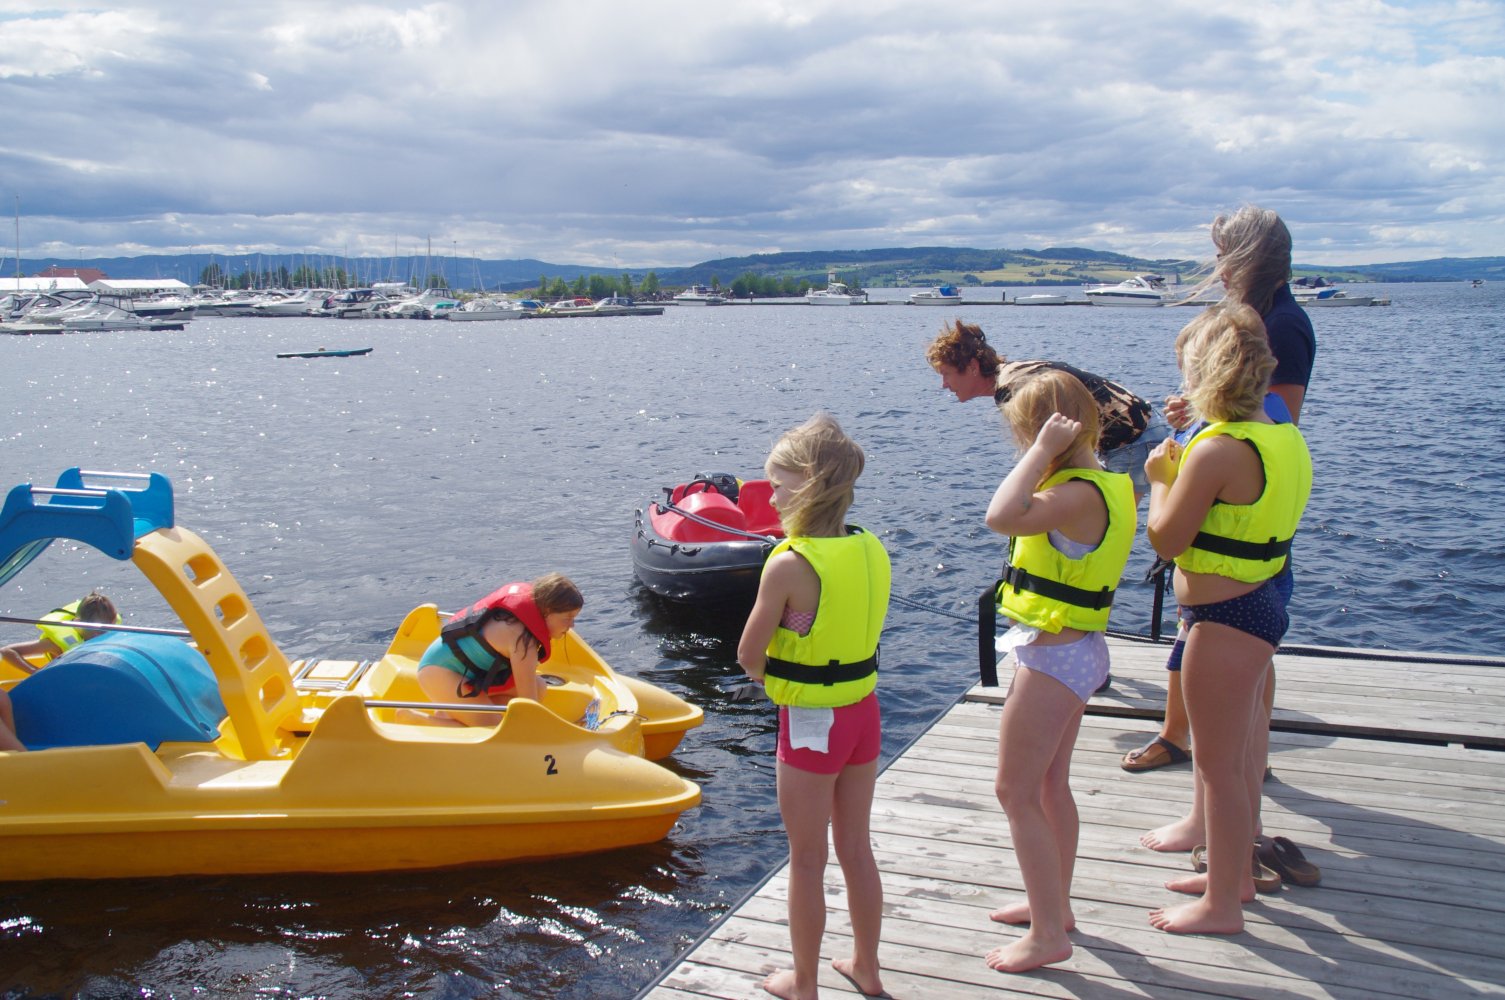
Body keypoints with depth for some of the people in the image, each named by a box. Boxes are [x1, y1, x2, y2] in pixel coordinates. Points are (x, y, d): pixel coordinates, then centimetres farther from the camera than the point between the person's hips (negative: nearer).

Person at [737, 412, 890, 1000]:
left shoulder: (789, 564, -22)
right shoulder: (871, 549, -2)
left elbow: (748, 656, -15)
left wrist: (771, 679, 4)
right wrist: (793, 674, 4)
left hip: (810, 724, -6)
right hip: (863, 711, 6)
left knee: (807, 860, 11)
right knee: (856, 848, 21)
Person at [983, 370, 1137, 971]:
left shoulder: (1079, 496, -25)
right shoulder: (1108, 483, 6)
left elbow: (1002, 517, -42)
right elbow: (1019, 515, 20)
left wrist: (1044, 450, -34)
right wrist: (1048, 456, 9)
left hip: (1053, 657, -10)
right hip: (1078, 650, 10)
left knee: (1016, 793, 0)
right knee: (1050, 785, 22)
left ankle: (1048, 935, 9)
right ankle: (1053, 904, 37)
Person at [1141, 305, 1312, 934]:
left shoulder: (1218, 451, -23)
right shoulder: (1281, 437, 5)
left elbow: (1166, 539, -19)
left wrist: (1160, 477, -4)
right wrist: (1183, 464, 15)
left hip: (1223, 620, -10)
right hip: (1261, 602, 10)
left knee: (1218, 766, 4)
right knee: (1241, 755, 23)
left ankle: (1221, 905, 17)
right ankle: (1234, 873, 39)